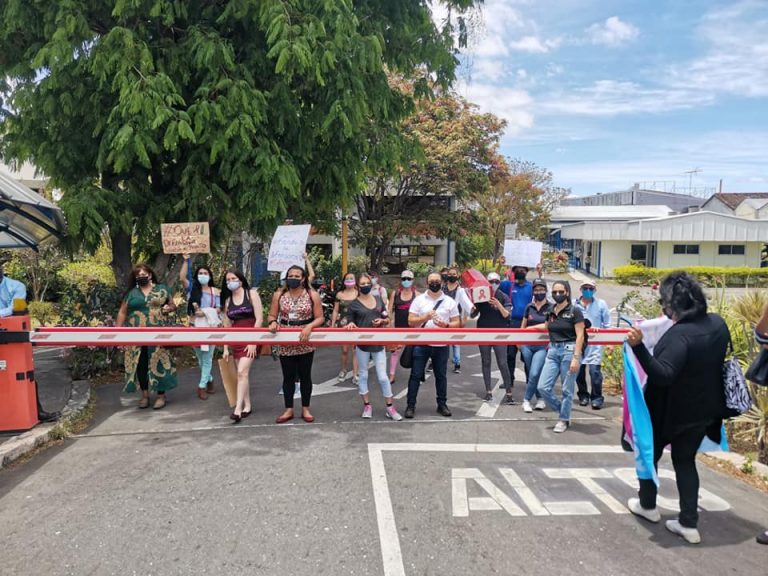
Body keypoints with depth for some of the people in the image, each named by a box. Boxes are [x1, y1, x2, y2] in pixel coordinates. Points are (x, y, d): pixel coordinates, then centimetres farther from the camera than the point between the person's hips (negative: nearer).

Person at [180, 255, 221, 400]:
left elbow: (219, 309, 2)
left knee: (207, 358, -2)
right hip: (195, 326, 1)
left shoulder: (215, 291, 6)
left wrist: (205, 312, -14)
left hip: (210, 326, -1)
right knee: (200, 358, 11)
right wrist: (186, 260, -13)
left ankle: (202, 386, 4)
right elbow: (182, 278, -11)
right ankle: (210, 380, 29)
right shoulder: (192, 288, 6)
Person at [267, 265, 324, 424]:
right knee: (288, 376, 9)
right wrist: (272, 323, -18)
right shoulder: (279, 295, 2)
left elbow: (319, 318, -5)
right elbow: (271, 316, 5)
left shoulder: (312, 295, -4)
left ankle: (305, 409, 21)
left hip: (305, 343, -2)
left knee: (305, 376, 9)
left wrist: (309, 327, -24)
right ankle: (289, 410, 20)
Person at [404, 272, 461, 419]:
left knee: (441, 376, 11)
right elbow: (410, 321, -4)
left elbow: (456, 323, 3)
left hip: (441, 345, 1)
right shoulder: (419, 299, 0)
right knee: (416, 375, 1)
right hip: (421, 344, -1)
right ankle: (411, 405, 9)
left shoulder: (450, 301, 4)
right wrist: (426, 317, -20)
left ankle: (442, 404, 24)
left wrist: (446, 325, -17)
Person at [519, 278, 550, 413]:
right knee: (531, 375, 9)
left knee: (534, 374, -12)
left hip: (542, 346, -4)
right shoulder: (529, 307, 7)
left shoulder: (551, 308, -2)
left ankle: (526, 400, 1)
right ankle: (540, 399, 23)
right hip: (527, 345, 4)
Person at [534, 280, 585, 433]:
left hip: (569, 350, -6)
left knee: (567, 390, 3)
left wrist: (576, 357, -16)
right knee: (543, 387, 0)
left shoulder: (574, 311, -7)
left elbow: (580, 336, -10)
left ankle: (564, 420, 20)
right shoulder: (551, 311, 9)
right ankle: (563, 411, 22)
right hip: (553, 350, 6)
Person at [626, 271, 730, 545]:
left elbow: (662, 375, -36)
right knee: (685, 460, 18)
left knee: (650, 453, 17)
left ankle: (647, 505, 34)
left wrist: (638, 346, -47)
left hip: (672, 410, -7)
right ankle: (689, 523, 18)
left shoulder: (680, 334, -30)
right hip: (704, 408, 7)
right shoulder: (718, 323, -4)